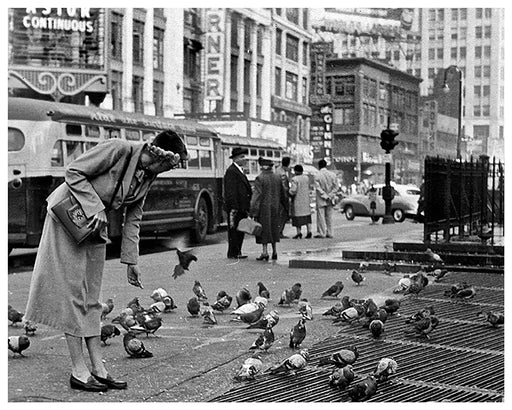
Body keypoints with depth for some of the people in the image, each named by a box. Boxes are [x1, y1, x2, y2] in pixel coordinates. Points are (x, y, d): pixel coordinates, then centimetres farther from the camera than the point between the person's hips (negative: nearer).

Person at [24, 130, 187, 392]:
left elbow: (133, 219, 9)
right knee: (71, 292, -5)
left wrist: (131, 261, 8)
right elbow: (73, 172, -19)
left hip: (95, 225, 8)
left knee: (90, 299, 7)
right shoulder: (118, 149, -21)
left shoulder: (147, 177, 2)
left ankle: (98, 369, 9)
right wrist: (95, 207, -23)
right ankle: (78, 372, -2)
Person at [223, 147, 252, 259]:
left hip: (242, 208, 10)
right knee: (234, 230, -4)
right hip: (235, 208, -10)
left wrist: (247, 207, 20)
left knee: (241, 230, 12)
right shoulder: (231, 171, -13)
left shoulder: (240, 171, 18)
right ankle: (232, 253, 0)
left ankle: (237, 252, 18)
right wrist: (234, 207, -22)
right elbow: (231, 191, -18)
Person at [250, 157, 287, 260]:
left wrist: (253, 212, -15)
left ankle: (264, 252, -2)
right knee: (274, 230, 14)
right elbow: (282, 194, 11)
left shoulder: (259, 179, -14)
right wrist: (284, 205, 26)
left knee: (264, 230, 1)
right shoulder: (278, 178, 3)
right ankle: (274, 252, 15)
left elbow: (256, 196, -17)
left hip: (264, 208, -5)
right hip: (275, 208, 5)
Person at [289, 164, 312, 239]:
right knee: (307, 215, 10)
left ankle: (299, 233, 4)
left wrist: (290, 194, -1)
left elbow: (293, 190, -20)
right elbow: (308, 188, 12)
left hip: (297, 199, -5)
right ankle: (309, 231, 2)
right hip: (306, 199, 5)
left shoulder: (295, 179, -16)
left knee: (297, 216, 3)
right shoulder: (306, 178, 4)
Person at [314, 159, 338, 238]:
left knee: (321, 216, 1)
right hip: (330, 200, 4)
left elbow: (318, 188, -13)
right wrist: (329, 196, -4)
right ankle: (329, 233, 10)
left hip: (321, 200, -4)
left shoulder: (317, 175, -9)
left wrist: (325, 196, -11)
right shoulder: (333, 174, 1)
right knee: (329, 216, 10)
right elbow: (335, 187, -2)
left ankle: (322, 233, -1)